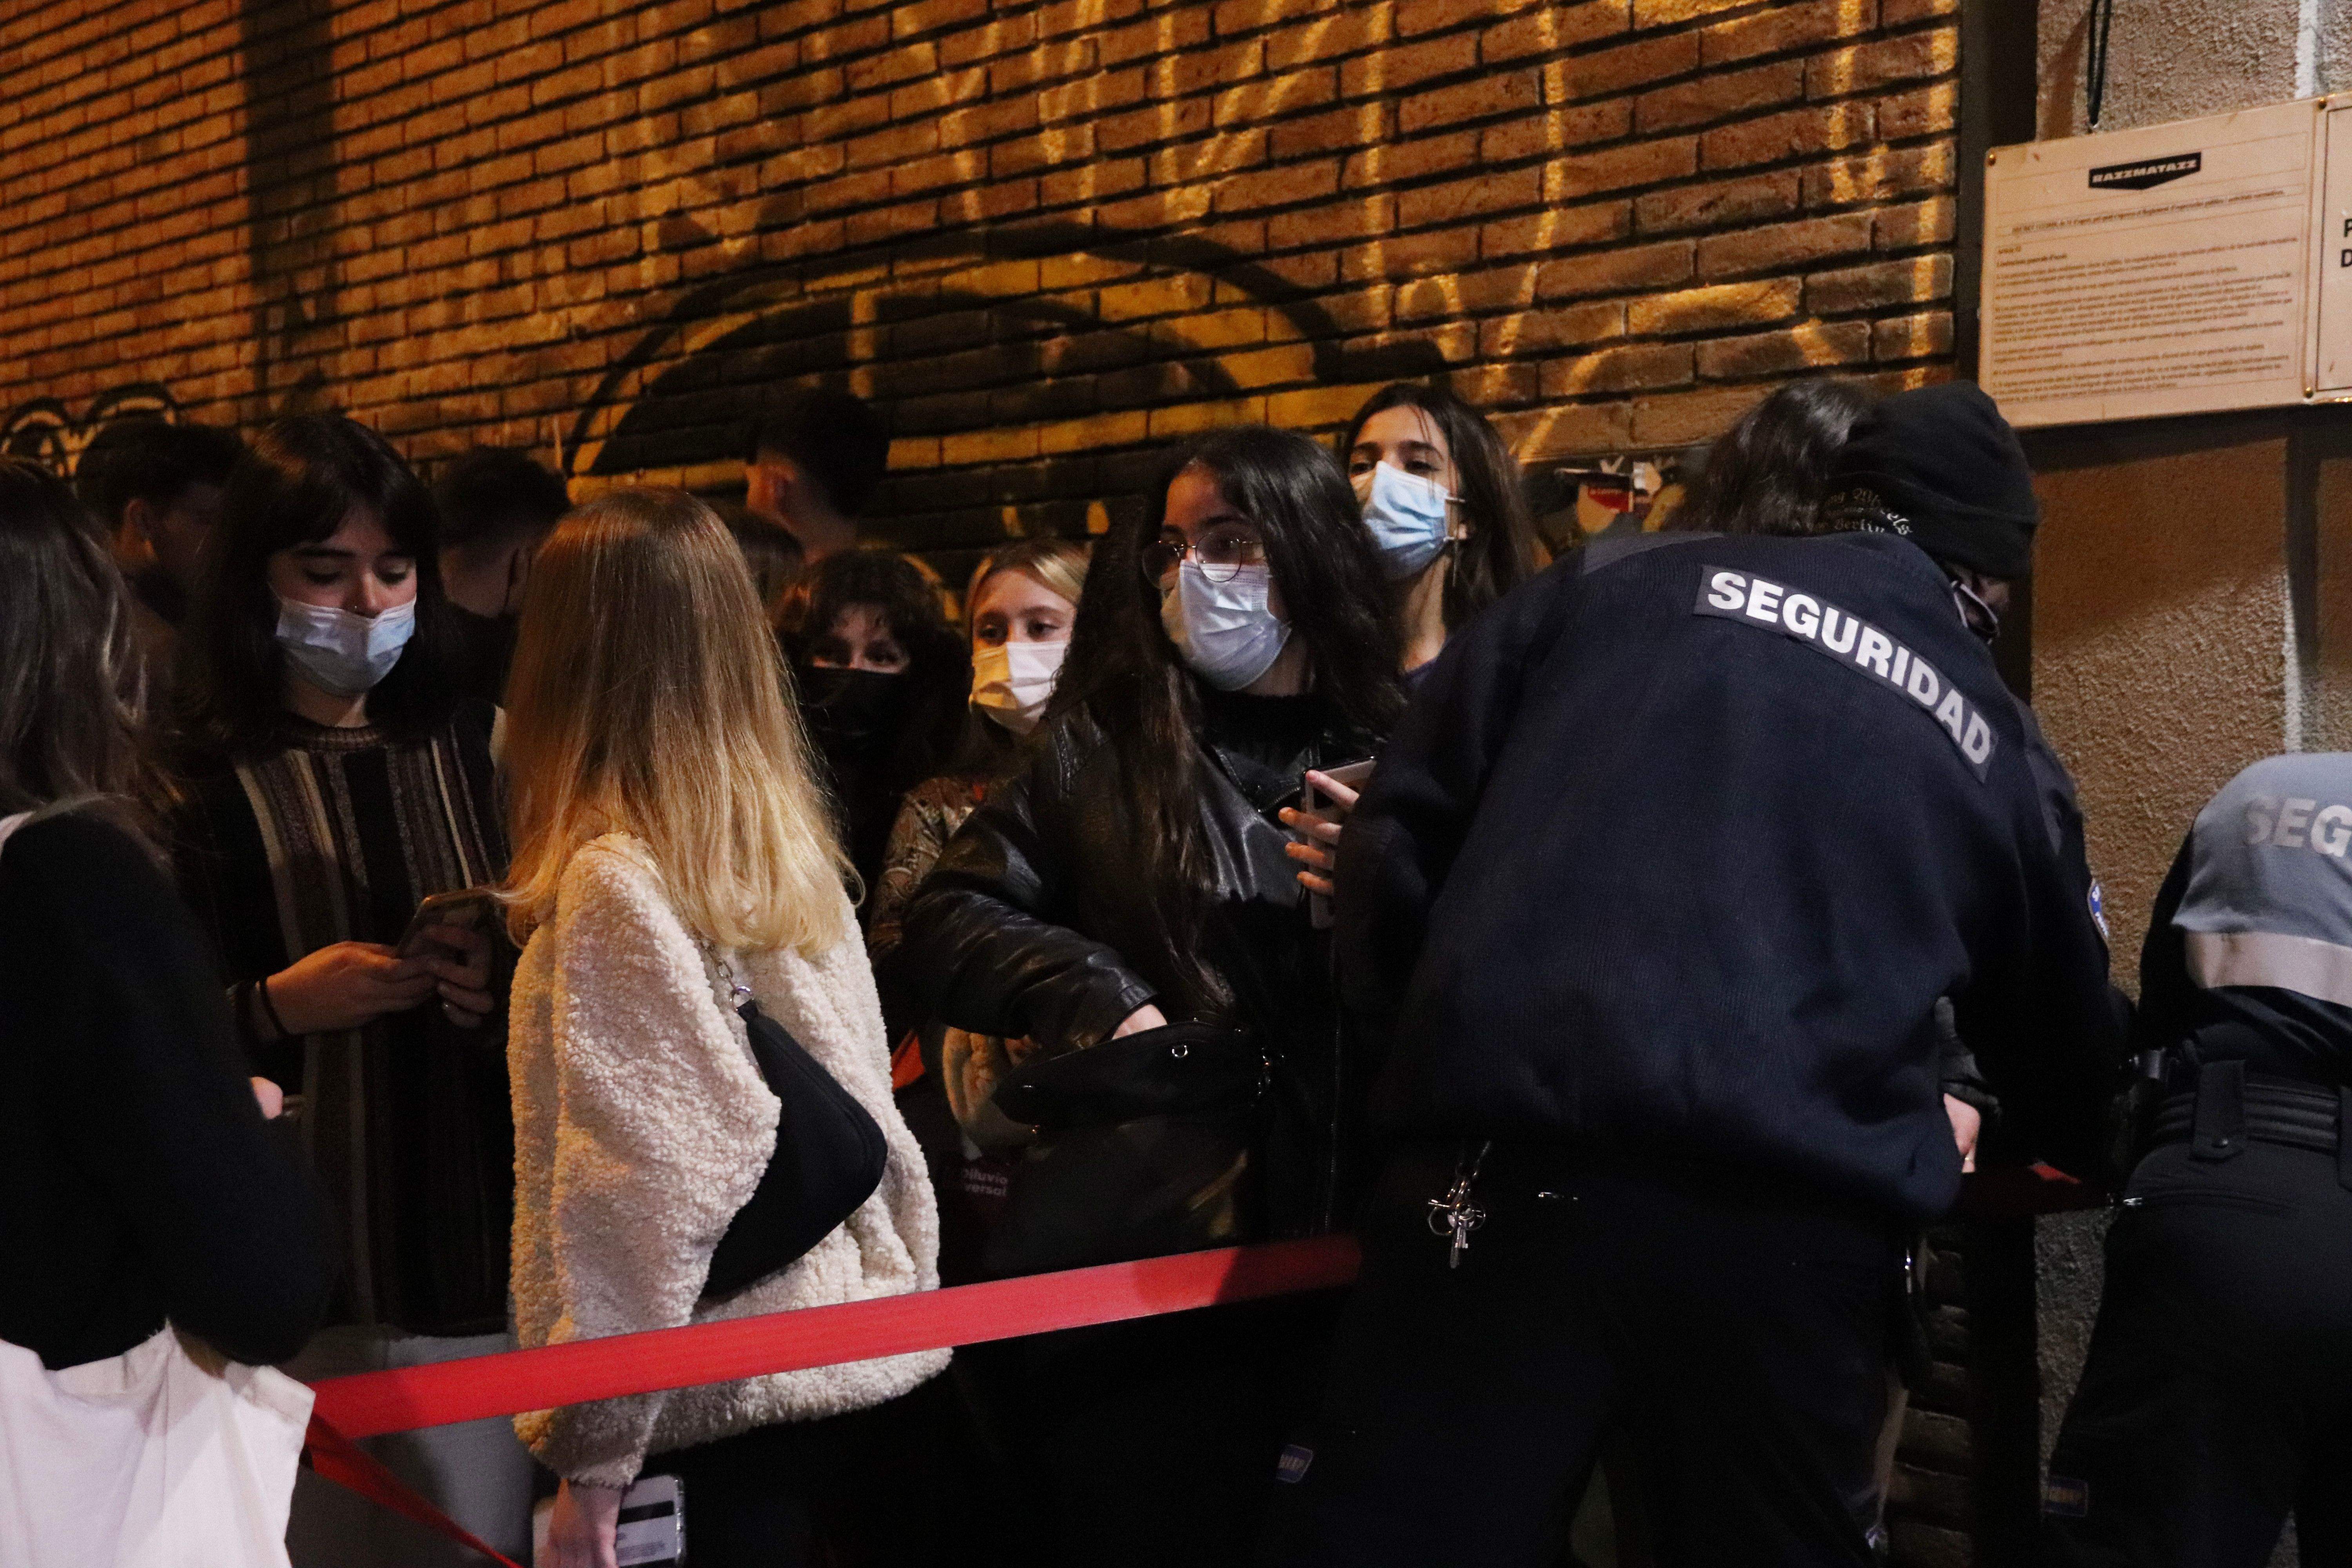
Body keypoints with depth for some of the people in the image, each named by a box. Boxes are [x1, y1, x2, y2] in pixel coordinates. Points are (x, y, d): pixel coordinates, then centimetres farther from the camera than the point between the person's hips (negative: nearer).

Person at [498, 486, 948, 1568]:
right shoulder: (787, 845, 5)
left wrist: (591, 1446, -14)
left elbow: (650, 1180, -19)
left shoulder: (615, 879, -15)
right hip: (857, 1363, 7)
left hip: (721, 1404, -7)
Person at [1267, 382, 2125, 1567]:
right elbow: (2068, 1055, 32)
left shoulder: (1628, 588, 14)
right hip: (1800, 1228, 2)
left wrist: (1427, 1047, 22)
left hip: (1516, 1167, -2)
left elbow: (1405, 825, 9)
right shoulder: (1985, 741, 21)